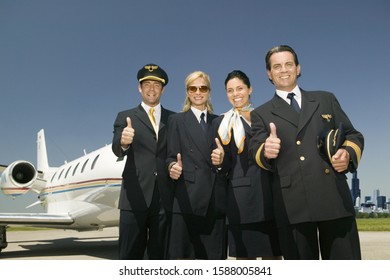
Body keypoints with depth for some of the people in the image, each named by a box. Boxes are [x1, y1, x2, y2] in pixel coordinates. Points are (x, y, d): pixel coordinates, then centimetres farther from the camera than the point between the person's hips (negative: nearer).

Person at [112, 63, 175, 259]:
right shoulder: (125, 117, 8)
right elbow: (117, 150, -7)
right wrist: (123, 142, -29)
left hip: (165, 197, 2)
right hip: (134, 197, -1)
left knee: (160, 256, 7)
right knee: (130, 256, 2)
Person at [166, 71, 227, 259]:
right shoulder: (177, 120, 10)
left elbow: (225, 156, 14)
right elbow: (172, 156, 2)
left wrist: (222, 159, -10)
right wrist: (173, 167, -20)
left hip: (215, 198, 3)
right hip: (186, 196, -3)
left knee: (214, 254, 4)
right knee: (183, 254, -2)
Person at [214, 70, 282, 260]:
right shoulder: (221, 123, 7)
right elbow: (224, 166, 2)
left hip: (271, 192, 2)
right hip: (241, 197, -2)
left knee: (273, 253, 5)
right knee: (244, 255, 2)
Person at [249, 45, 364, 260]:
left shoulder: (326, 99, 18)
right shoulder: (261, 114, 13)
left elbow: (353, 135, 16)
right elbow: (255, 151, 1)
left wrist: (348, 153, -7)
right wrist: (266, 151, -24)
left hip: (334, 196, 1)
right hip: (291, 203, -1)